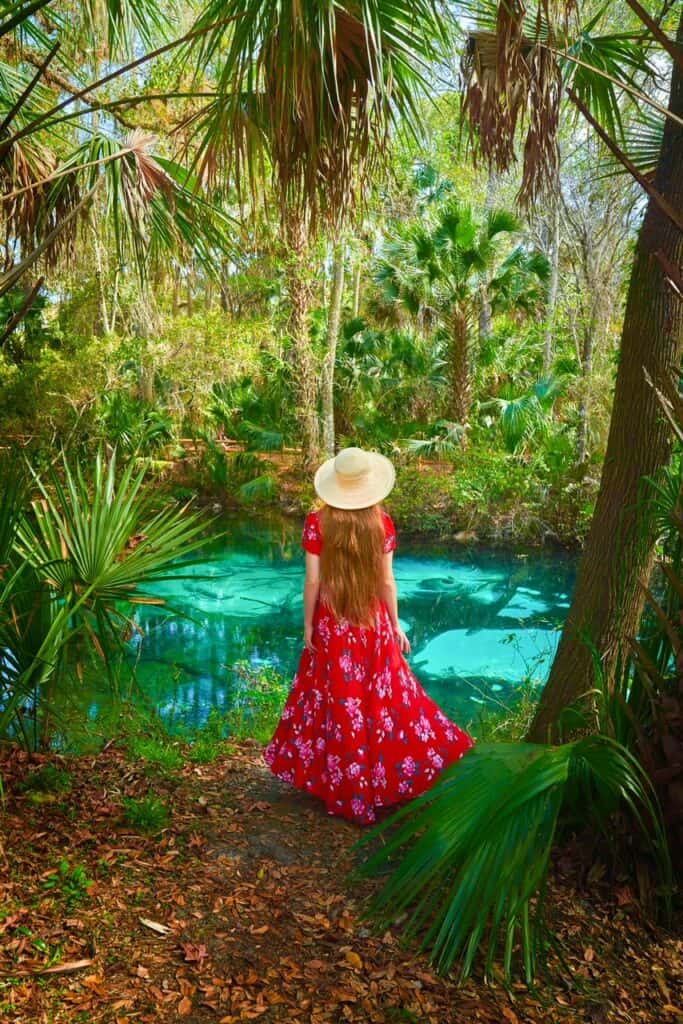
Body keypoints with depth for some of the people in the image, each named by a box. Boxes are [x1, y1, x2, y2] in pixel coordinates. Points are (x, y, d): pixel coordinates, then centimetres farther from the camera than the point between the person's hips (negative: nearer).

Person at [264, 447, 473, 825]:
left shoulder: (317, 522, -13)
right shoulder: (382, 523, -9)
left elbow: (312, 581, -10)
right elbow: (387, 582, -4)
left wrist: (307, 624, 1)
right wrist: (396, 625, 7)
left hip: (332, 625, -1)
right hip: (373, 622, 1)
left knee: (338, 700, 11)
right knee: (382, 696, 16)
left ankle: (345, 784, 24)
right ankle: (381, 778, 30)